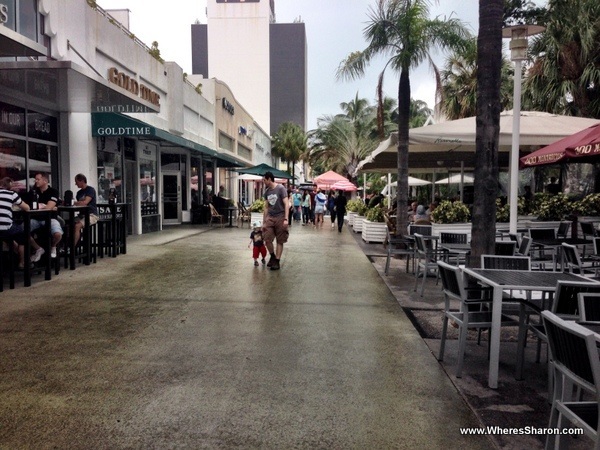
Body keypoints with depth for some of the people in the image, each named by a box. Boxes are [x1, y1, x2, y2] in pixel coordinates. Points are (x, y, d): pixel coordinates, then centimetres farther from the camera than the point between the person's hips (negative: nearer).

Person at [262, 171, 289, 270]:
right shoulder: (267, 192, 11)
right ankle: (272, 256, 20)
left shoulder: (280, 188, -7)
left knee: (280, 241, 1)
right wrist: (263, 222, 13)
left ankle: (277, 261, 8)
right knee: (267, 239, -4)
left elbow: (286, 204, -11)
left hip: (280, 217, -5)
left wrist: (286, 219, -19)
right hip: (270, 218, 5)